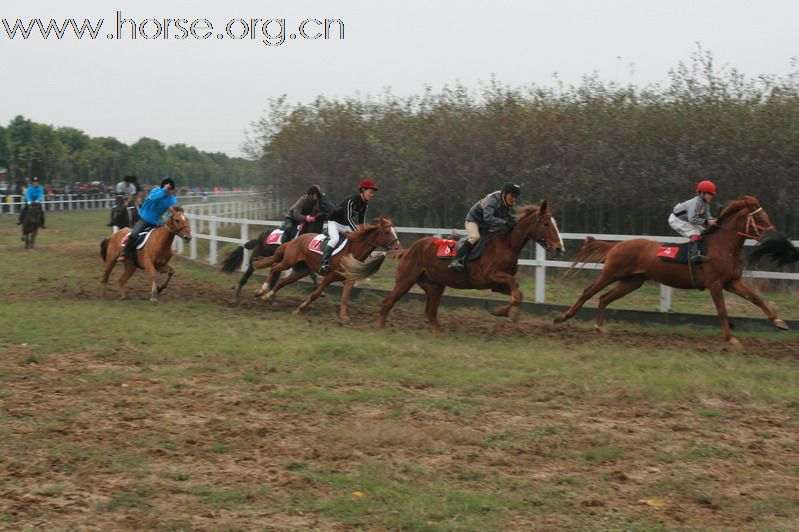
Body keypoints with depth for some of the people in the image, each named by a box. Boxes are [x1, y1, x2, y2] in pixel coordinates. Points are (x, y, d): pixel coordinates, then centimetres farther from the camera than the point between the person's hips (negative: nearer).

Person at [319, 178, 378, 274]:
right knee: (335, 239, -33)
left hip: (345, 226, 8)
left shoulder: (365, 205, -2)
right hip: (334, 222, -8)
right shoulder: (351, 200, -26)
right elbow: (348, 218, -32)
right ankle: (324, 263, -38)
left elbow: (361, 221, 4)